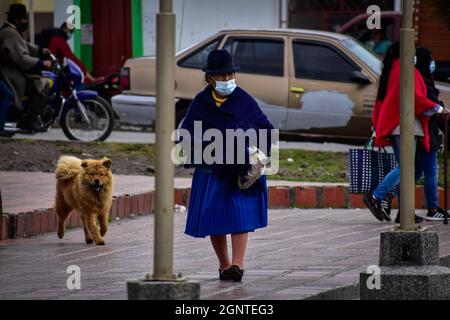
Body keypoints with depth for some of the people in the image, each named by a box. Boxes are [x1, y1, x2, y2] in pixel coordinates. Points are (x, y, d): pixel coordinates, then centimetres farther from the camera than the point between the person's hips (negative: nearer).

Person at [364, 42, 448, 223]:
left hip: (392, 126, 10)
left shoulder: (390, 71, 18)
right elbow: (415, 98, -17)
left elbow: (380, 102, 20)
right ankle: (375, 197, -20)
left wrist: (376, 129, 23)